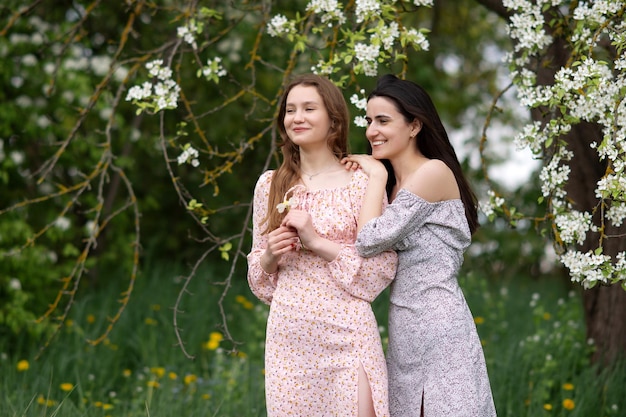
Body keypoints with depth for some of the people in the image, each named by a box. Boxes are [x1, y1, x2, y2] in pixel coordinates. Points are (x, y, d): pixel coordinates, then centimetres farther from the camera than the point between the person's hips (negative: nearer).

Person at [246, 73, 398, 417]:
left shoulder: (360, 182, -4)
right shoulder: (270, 184, 8)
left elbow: (382, 269, -8)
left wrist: (316, 241, -15)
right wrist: (270, 255, -7)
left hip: (345, 334, -3)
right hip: (288, 334, 4)